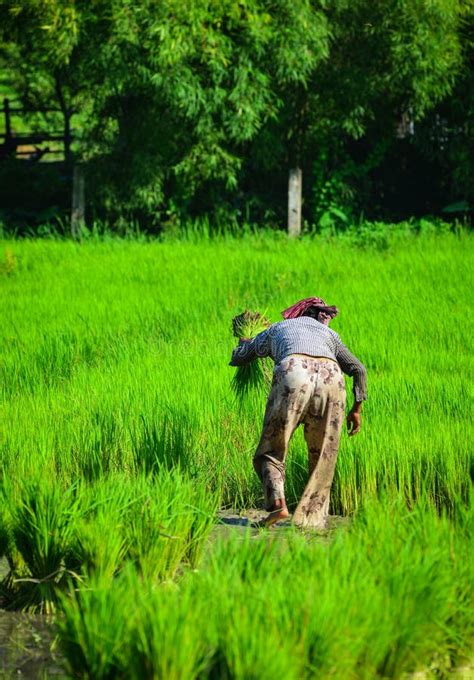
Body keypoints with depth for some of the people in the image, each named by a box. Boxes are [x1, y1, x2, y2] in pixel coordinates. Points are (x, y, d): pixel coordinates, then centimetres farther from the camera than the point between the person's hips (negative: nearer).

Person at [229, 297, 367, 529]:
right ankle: (313, 519, 6)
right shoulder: (328, 334, 37)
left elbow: (237, 358, 44)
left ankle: (277, 503, -18)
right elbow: (359, 370, 29)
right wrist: (357, 408, 37)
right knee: (323, 457, 13)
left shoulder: (277, 329, 36)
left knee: (272, 451, 5)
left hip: (294, 373, -2)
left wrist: (244, 341, 66)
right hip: (331, 377, 2)